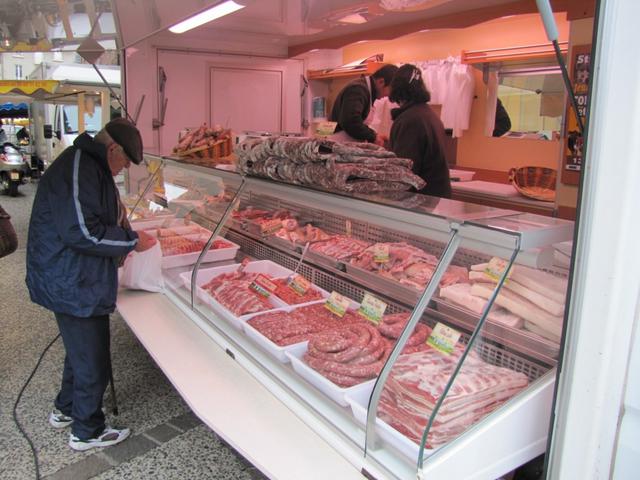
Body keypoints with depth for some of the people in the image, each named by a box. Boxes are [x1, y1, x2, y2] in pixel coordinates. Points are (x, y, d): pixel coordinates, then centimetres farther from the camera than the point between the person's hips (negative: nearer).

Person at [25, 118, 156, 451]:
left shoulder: (88, 165, 13)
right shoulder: (78, 169, -22)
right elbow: (82, 232, -29)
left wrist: (127, 237, 10)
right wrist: (131, 240, -19)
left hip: (74, 280, 11)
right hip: (73, 285, -11)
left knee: (81, 350, 26)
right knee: (93, 362, 5)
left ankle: (65, 410, 45)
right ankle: (86, 432, 23)